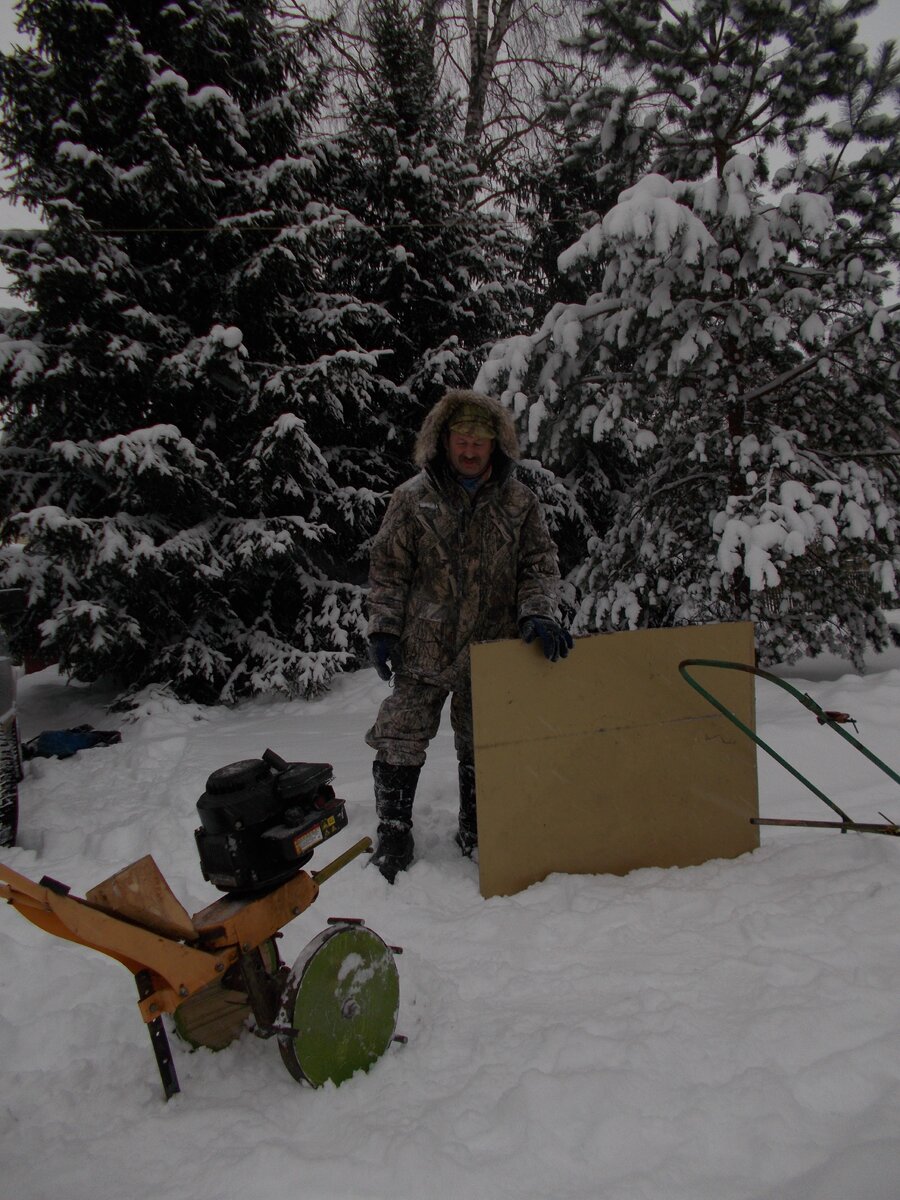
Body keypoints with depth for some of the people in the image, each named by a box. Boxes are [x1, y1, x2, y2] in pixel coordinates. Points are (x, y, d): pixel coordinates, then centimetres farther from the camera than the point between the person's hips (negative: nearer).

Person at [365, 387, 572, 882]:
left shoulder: (519, 500, 4)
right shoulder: (413, 497, 0)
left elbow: (540, 564, 4)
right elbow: (388, 568, 1)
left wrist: (538, 614, -13)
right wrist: (382, 629, -5)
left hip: (490, 650, 1)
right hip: (423, 648, -1)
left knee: (482, 748, 12)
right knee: (399, 741, 0)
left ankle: (476, 833, 31)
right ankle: (393, 836, 17)